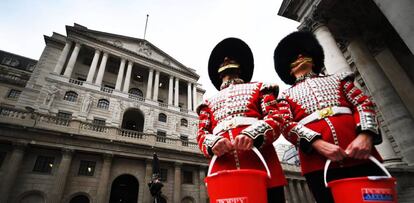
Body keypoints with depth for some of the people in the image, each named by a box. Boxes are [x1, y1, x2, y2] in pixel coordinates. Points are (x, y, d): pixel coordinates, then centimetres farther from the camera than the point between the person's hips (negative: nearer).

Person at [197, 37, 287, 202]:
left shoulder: (258, 88, 21)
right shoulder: (209, 102, 26)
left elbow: (276, 118, 6)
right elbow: (202, 133, 14)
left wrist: (253, 134, -17)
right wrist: (213, 143, -12)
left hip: (260, 162, -1)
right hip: (223, 169, 2)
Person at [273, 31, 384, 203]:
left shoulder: (337, 79, 24)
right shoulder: (286, 96, 17)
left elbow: (363, 103, 11)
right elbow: (286, 125, 1)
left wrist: (365, 135, -11)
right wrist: (318, 144, -17)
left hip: (359, 153, 2)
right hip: (317, 162, -2)